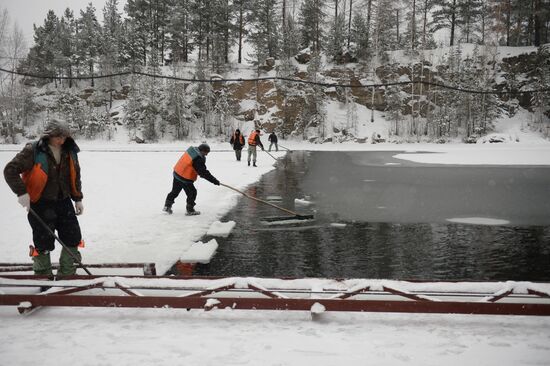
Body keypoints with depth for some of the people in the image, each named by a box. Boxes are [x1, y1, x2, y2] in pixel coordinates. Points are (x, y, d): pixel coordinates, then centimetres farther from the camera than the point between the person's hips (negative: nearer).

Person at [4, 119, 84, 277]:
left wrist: (78, 199, 14)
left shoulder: (69, 152, 4)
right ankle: (43, 275, 22)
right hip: (41, 204, -5)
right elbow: (10, 170, -12)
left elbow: (75, 176, 15)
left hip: (63, 202, 5)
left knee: (73, 238, 5)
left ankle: (67, 274, 21)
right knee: (44, 242, 1)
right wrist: (21, 192, -20)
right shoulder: (33, 151, -13)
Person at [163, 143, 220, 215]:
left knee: (175, 191, 23)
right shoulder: (198, 159, -24)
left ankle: (167, 206, 33)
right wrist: (214, 180, -18)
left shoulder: (192, 150, 3)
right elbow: (203, 172, -23)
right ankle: (190, 210, 17)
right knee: (192, 193, 6)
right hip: (185, 179, -9)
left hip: (177, 173, 9)